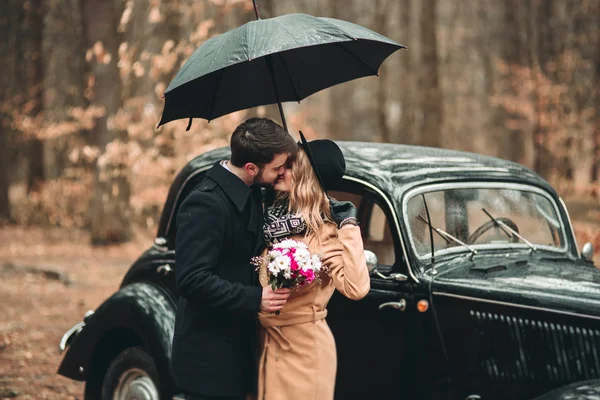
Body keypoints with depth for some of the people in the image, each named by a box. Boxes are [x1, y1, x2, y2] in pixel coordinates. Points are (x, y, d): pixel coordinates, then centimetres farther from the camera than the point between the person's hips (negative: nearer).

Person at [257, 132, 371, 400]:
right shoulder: (275, 218, 1)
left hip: (304, 347, -7)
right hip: (267, 341, 7)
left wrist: (348, 227, -28)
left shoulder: (323, 231, -18)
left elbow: (356, 288, -31)